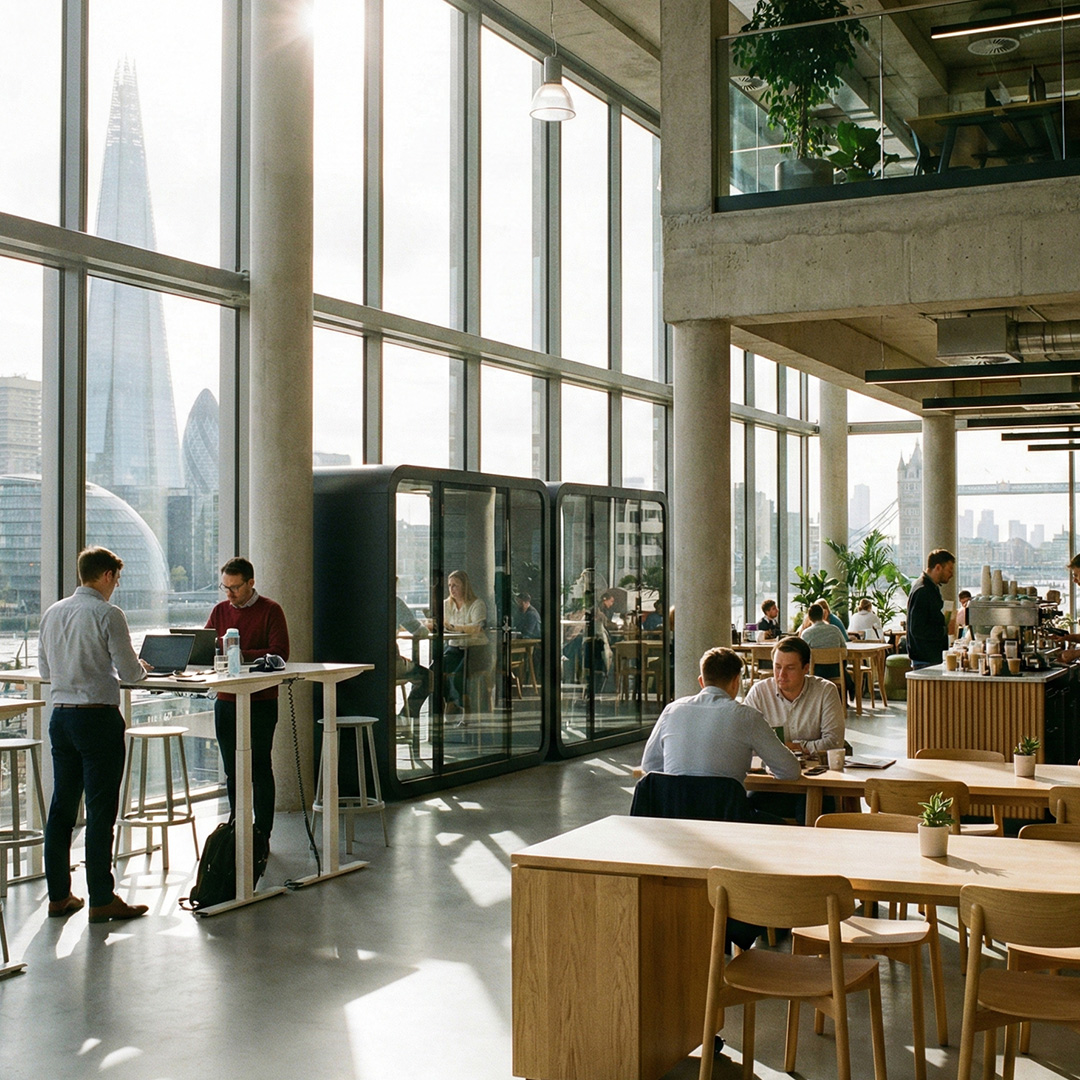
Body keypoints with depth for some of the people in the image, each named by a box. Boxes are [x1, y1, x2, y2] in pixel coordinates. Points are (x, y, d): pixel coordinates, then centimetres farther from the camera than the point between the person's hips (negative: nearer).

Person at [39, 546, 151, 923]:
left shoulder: (52, 613, 9)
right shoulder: (108, 615, -12)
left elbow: (44, 669, 16)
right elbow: (129, 672, -12)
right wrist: (141, 667, 10)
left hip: (60, 716, 7)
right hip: (98, 717, -7)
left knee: (61, 807, 12)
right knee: (100, 810, -2)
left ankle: (58, 895, 19)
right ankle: (101, 899, 3)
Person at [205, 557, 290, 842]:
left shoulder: (270, 610, -3)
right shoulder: (220, 611, 13)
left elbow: (280, 653, -12)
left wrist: (244, 655, -23)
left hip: (260, 701, -5)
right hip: (226, 701, 5)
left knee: (260, 768, -2)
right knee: (232, 770, 9)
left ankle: (261, 836, 5)